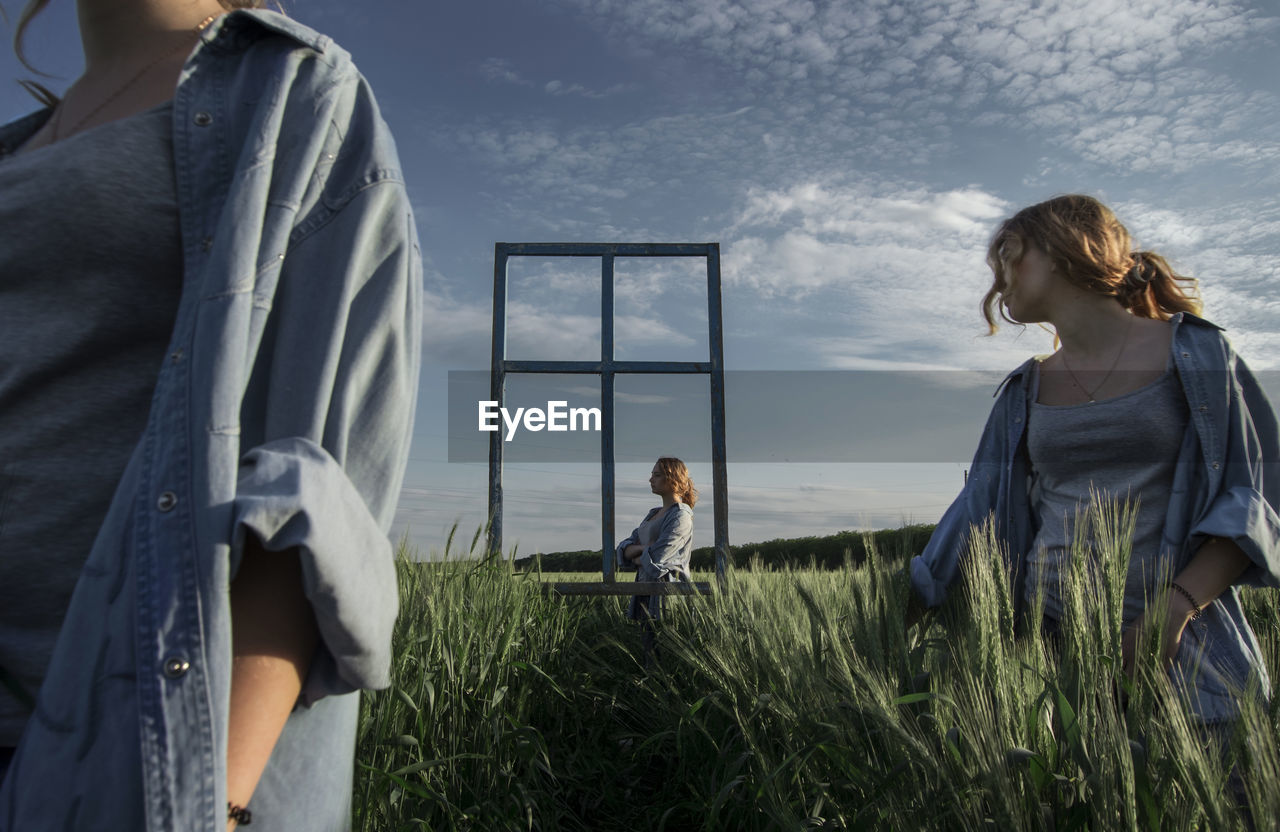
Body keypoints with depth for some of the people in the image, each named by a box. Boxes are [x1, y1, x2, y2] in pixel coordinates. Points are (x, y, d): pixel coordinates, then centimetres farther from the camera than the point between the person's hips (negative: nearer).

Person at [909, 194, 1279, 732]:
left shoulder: (1192, 352, 1)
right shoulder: (1025, 393, 10)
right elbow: (979, 511, 8)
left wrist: (1176, 604, -18)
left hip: (1178, 647, -2)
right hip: (1048, 633, 3)